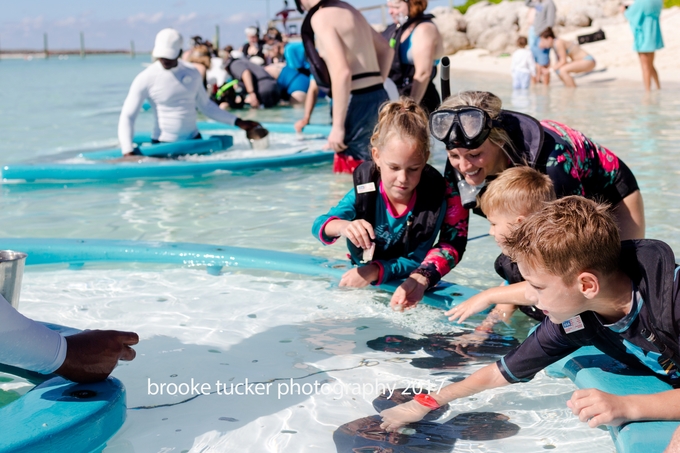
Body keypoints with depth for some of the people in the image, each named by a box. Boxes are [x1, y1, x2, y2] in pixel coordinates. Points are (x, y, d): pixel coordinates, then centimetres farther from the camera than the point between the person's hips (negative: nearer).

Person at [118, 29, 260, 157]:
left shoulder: (193, 73, 4)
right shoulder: (146, 79, -9)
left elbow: (206, 105, 19)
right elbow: (127, 116, -11)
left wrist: (237, 122, 14)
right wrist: (128, 152, -25)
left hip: (194, 141, 4)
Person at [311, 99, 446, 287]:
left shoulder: (432, 203, -14)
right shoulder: (364, 191, -12)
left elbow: (417, 261, -14)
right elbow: (319, 226, -18)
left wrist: (375, 271, -31)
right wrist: (343, 227, -42)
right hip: (358, 281, -1)